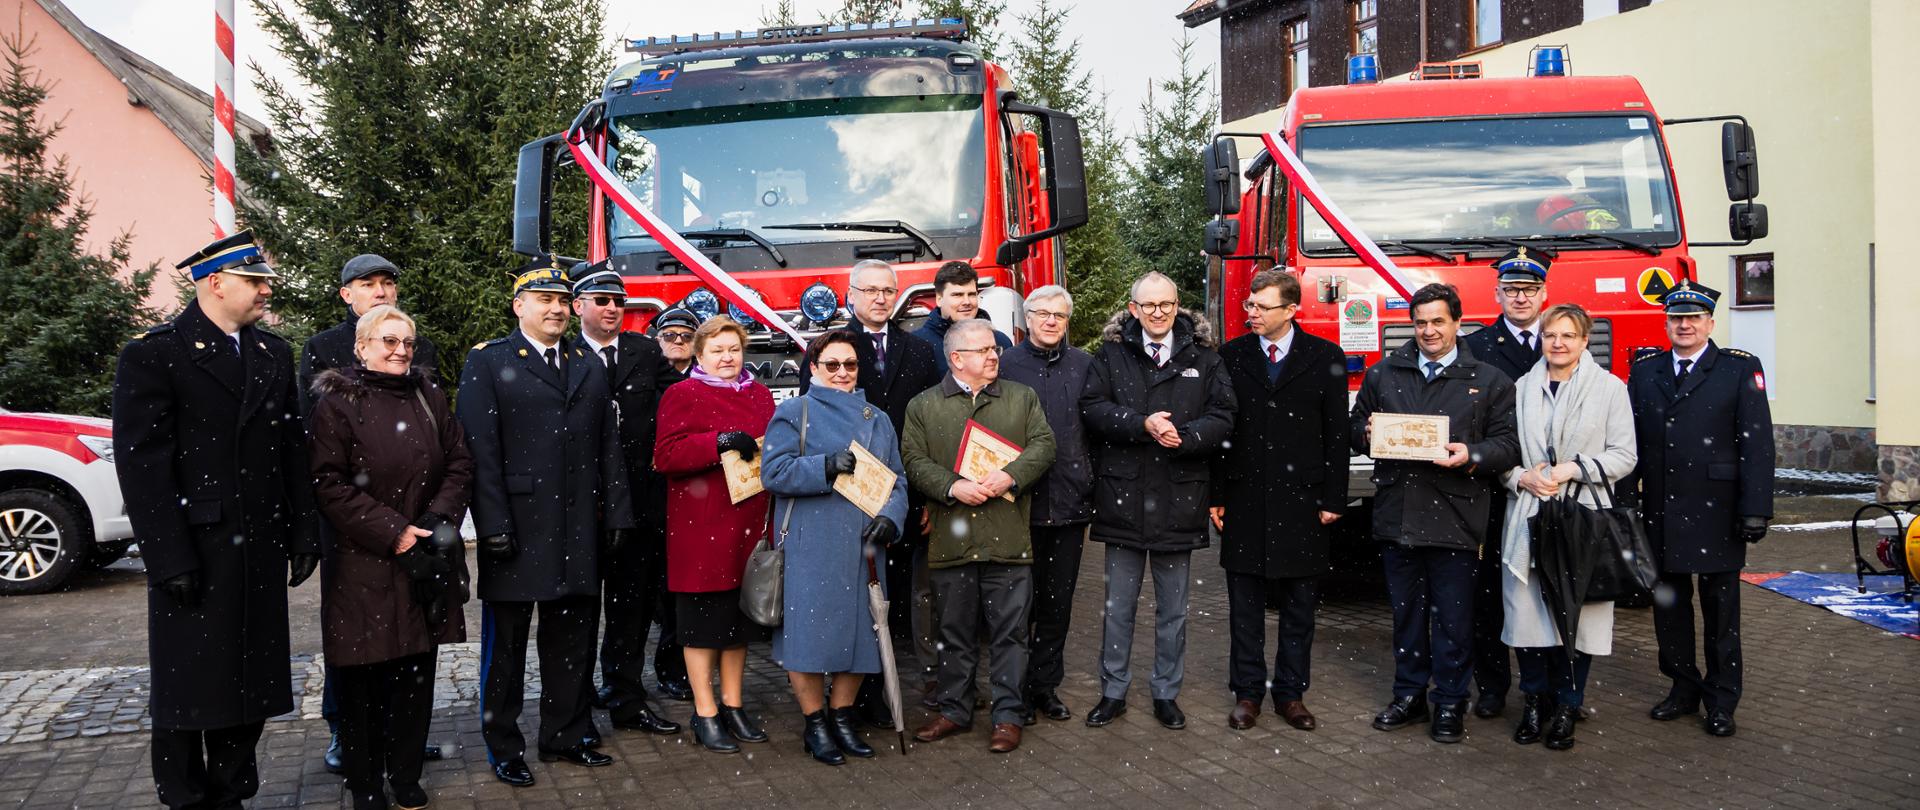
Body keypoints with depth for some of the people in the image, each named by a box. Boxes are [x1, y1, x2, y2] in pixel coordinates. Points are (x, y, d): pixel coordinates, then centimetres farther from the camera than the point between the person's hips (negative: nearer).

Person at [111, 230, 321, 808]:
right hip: (194, 552, -5)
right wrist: (168, 559, -15)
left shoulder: (274, 354, 12)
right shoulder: (154, 354, -7)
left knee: (251, 683, 11)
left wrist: (303, 534, 8)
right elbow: (141, 463, -11)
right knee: (188, 689, 5)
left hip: (261, 552, 5)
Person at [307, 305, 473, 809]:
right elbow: (328, 484, -9)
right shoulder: (337, 404, -3)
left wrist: (440, 518, -5)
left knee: (417, 672, 7)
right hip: (363, 564, -4)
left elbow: (459, 462, 11)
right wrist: (392, 532, -14)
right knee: (364, 679, 2)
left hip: (426, 560, 4)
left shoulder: (428, 396, 12)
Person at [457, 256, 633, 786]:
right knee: (506, 646, 6)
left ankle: (567, 736, 25)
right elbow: (480, 449, -8)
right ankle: (504, 748, 18)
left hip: (578, 534, 5)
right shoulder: (488, 363, -1)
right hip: (516, 531, -4)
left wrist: (617, 515, 6)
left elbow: (609, 447, 13)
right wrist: (492, 524, -15)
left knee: (573, 640, 12)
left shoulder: (589, 367, 15)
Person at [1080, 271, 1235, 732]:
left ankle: (1167, 693, 24)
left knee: (1172, 609, 11)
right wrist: (1143, 425, -19)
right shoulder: (1111, 354, 4)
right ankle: (1113, 693, 20)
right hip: (1124, 498, -1)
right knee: (1119, 605, 8)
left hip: (1180, 499, 1)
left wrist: (1182, 437, -18)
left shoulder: (1202, 357, 6)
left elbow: (1222, 417, -1)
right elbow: (1093, 408, -7)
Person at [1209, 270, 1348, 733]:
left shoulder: (1325, 359, 0)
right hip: (1244, 500, 1)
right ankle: (1247, 692, 17)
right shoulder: (1231, 356, 4)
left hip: (1301, 502, -1)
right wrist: (1215, 495, 1)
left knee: (1299, 606, 8)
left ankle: (1291, 692, 19)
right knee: (1245, 605, 7)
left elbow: (1336, 434, 0)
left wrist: (1333, 499, -4)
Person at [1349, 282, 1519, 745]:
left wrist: (1471, 457, -19)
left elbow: (1508, 446, 0)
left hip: (1454, 520, -3)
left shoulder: (1489, 382, 5)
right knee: (1406, 613, 12)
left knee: (1453, 618, 2)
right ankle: (1409, 696, 24)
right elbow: (1355, 429, 15)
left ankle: (1450, 705, 14)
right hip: (1396, 516, 3)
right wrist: (1366, 433, -8)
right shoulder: (1382, 375, 12)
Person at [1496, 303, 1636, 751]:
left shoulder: (1609, 387, 3)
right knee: (1527, 609, 1)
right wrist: (1522, 477, -6)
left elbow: (1623, 456, 0)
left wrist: (1574, 469, -12)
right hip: (1528, 515, 2)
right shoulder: (1522, 388, 11)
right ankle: (1535, 701, 16)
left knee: (1577, 613, 0)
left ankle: (1567, 707, 13)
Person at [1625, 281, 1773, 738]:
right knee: (1669, 606, 11)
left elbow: (1757, 443, -7)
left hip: (1716, 513, -3)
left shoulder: (1741, 370, -1)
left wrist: (1756, 510, -13)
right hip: (1661, 516, 3)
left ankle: (1721, 702, 17)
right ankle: (1684, 689, 25)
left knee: (1721, 611, 6)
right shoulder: (1644, 373, 9)